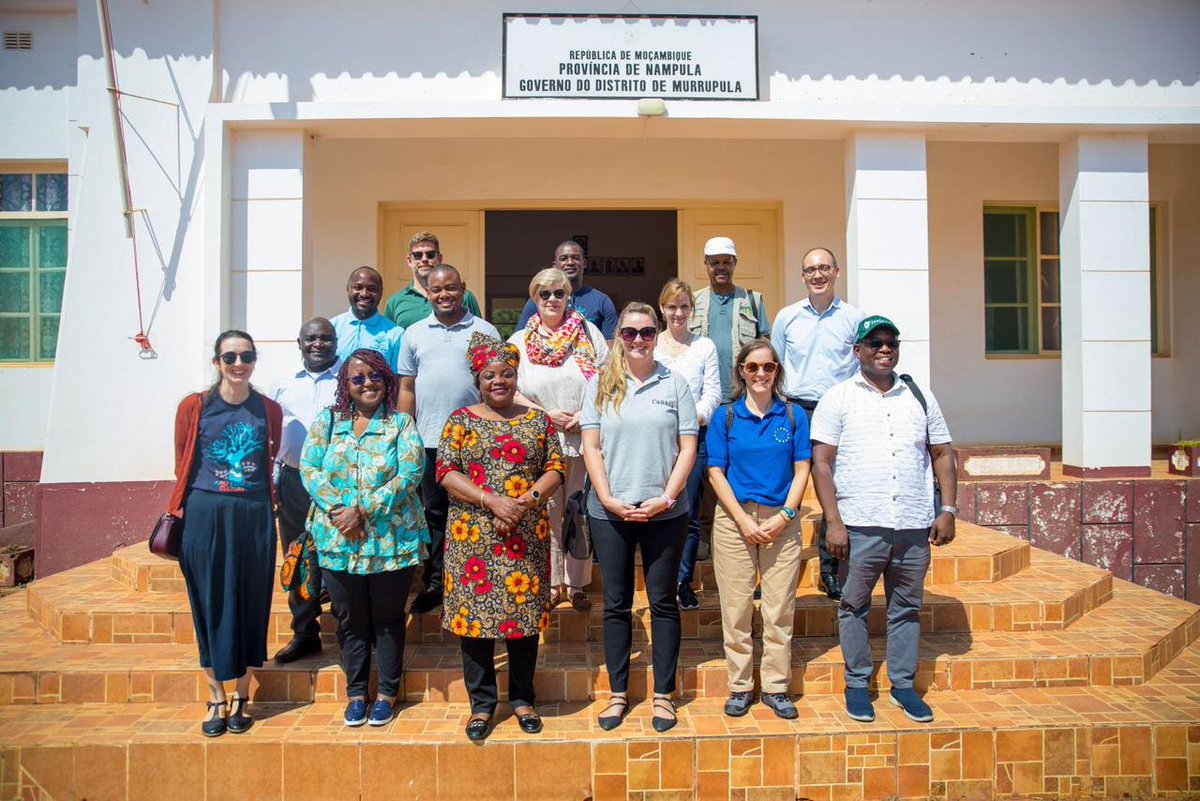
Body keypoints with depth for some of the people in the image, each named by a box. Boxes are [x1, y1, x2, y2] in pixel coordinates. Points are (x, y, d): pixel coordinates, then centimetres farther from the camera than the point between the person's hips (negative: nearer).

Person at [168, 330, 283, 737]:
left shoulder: (269, 410, 4)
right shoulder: (194, 406, -1)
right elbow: (182, 465, 5)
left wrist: (266, 502, 4)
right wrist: (181, 507, 1)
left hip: (254, 515, 1)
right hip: (205, 515, -1)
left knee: (250, 604, 6)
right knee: (211, 604, 6)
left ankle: (241, 697, 20)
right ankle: (217, 698, 18)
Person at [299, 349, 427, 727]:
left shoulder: (401, 424, -1)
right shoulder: (326, 421, 6)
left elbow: (410, 474, -11)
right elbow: (309, 468, -1)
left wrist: (363, 510, -17)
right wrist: (337, 511, -15)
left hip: (391, 540, -2)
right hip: (337, 541, 2)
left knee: (388, 619, 10)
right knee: (350, 621, 13)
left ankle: (387, 693, 26)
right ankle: (356, 692, 29)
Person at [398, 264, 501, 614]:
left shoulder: (485, 331, 3)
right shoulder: (415, 334, 10)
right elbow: (407, 388, 11)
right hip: (429, 441, 2)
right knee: (435, 513, 11)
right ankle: (434, 583, 22)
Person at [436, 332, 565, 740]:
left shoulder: (538, 420, 9)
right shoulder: (461, 420, 5)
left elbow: (555, 469, 4)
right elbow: (446, 472, -4)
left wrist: (526, 501, -14)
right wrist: (492, 502, -15)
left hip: (527, 535, 1)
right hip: (473, 535, -1)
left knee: (525, 612, 6)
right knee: (475, 613, 3)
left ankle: (522, 699, 24)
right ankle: (482, 703, 19)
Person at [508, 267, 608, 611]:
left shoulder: (588, 332, 6)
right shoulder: (519, 341, 7)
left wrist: (585, 414, -10)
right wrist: (547, 415, -10)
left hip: (584, 438, 0)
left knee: (580, 512, 6)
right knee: (548, 513, 6)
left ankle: (576, 583, 19)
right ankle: (551, 582, 19)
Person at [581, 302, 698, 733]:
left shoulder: (674, 383, 4)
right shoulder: (601, 384, 5)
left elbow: (688, 447, 0)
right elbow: (591, 446, 1)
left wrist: (666, 498, -10)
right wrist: (608, 499, -9)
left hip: (664, 513, 0)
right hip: (609, 513, 1)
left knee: (663, 603, 7)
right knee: (616, 605, 9)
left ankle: (663, 695, 19)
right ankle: (618, 693, 21)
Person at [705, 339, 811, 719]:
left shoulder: (793, 416, 6)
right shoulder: (726, 416, 3)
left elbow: (801, 470, 3)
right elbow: (716, 473, 0)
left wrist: (784, 516, -9)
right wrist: (744, 520, -9)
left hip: (782, 520, 1)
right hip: (734, 518, -1)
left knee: (780, 607, 4)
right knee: (736, 606, 4)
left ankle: (776, 686, 18)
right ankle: (740, 687, 17)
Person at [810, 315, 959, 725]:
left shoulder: (920, 397, 13)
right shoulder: (838, 398, 2)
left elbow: (942, 454, 15)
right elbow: (821, 463, -3)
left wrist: (948, 510, 5)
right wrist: (834, 522, -10)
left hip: (914, 527, 3)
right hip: (860, 525, -3)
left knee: (907, 608, 12)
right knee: (854, 606, 6)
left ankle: (903, 684, 25)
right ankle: (857, 684, 21)